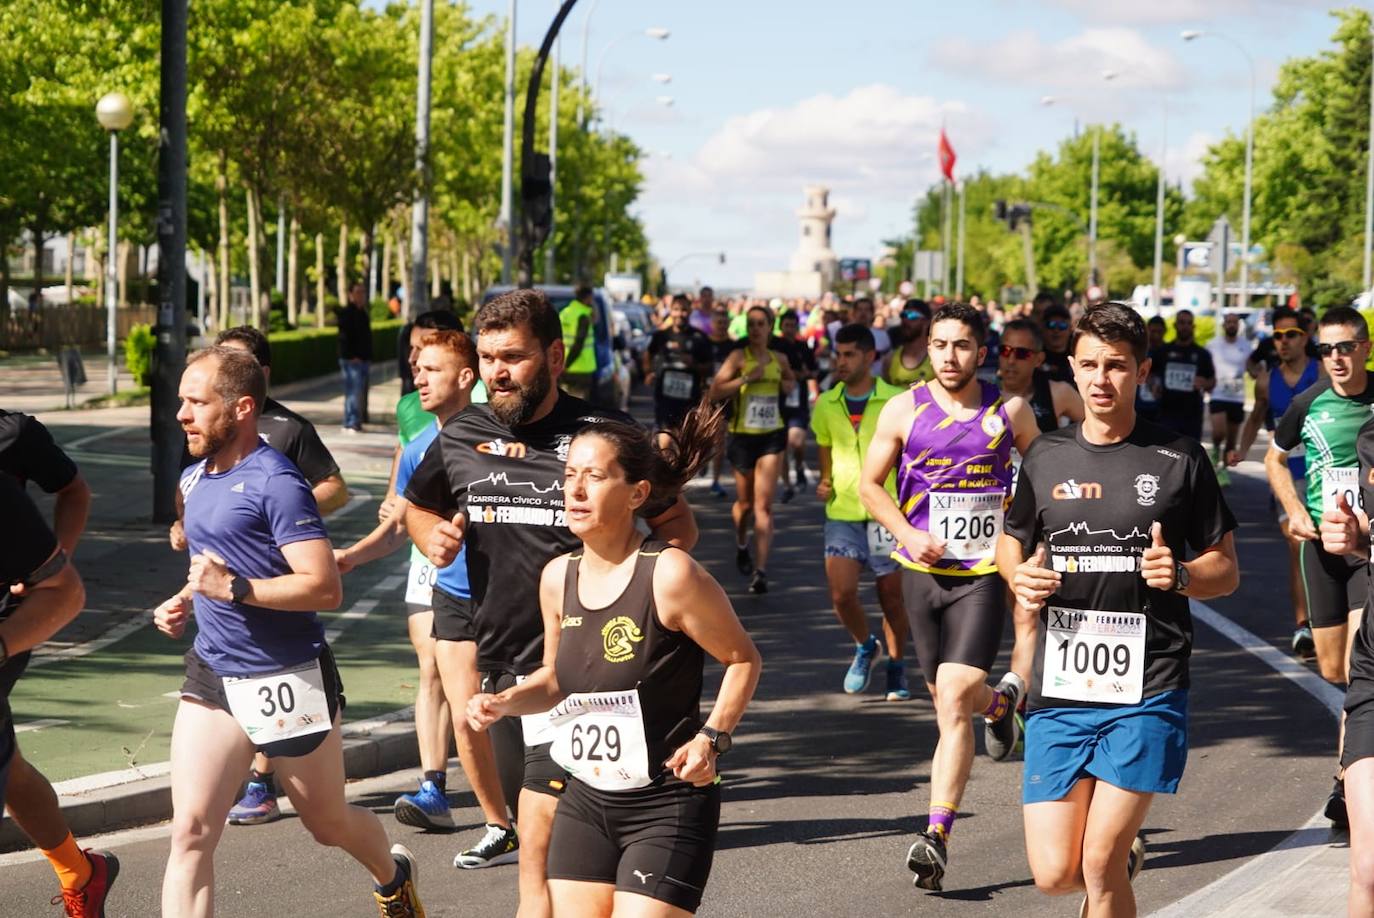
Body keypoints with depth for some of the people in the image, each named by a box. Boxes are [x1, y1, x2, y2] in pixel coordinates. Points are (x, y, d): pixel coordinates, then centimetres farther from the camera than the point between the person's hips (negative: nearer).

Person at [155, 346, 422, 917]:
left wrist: (233, 588, -26)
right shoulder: (194, 479, 10)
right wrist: (183, 603, 9)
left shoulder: (275, 483, -16)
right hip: (212, 676, 6)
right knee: (190, 833, -8)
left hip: (288, 678, -6)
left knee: (327, 822, 14)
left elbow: (324, 587, -22)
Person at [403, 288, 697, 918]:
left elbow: (679, 524, 3)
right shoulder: (461, 437, 6)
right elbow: (416, 506, 25)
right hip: (498, 658, 6)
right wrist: (434, 536, 2)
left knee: (539, 860, -14)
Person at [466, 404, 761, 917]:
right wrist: (505, 702, 0)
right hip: (585, 802, 6)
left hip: (667, 805, -6)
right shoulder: (557, 578, 2)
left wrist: (711, 738, -17)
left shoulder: (669, 575, -16)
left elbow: (743, 660, -5)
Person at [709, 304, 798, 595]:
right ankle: (741, 546, 47)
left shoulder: (779, 359, 6)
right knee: (745, 502, 15)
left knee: (763, 504, -11)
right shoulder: (739, 357, -6)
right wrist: (747, 377, -21)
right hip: (743, 436, -1)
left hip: (772, 435, 1)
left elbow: (791, 382, 29)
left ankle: (760, 570, -17)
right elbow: (715, 391, -16)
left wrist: (787, 385, 6)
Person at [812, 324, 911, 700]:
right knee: (841, 592, -8)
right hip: (842, 512, 3)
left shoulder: (896, 401, -5)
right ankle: (865, 647, 21)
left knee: (891, 596, 5)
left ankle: (896, 666, 25)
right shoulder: (826, 404, 6)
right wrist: (825, 481, 2)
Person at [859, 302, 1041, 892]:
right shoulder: (904, 411, 0)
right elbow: (870, 483, 8)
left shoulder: (1009, 411, -2)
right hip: (923, 570, 3)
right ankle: (1001, 702, 53)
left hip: (983, 572, -3)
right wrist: (908, 534, -7)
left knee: (954, 700, -15)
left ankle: (936, 836, -15)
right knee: (946, 695, 15)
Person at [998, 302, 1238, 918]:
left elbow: (1226, 571, 7)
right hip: (1058, 691, 3)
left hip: (1147, 691, -3)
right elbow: (1011, 544, 23)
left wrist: (1179, 575, -15)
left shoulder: (1179, 458, 1)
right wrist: (1022, 579, 0)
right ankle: (1125, 852, 32)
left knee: (1099, 866, -10)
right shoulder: (1047, 457, 9)